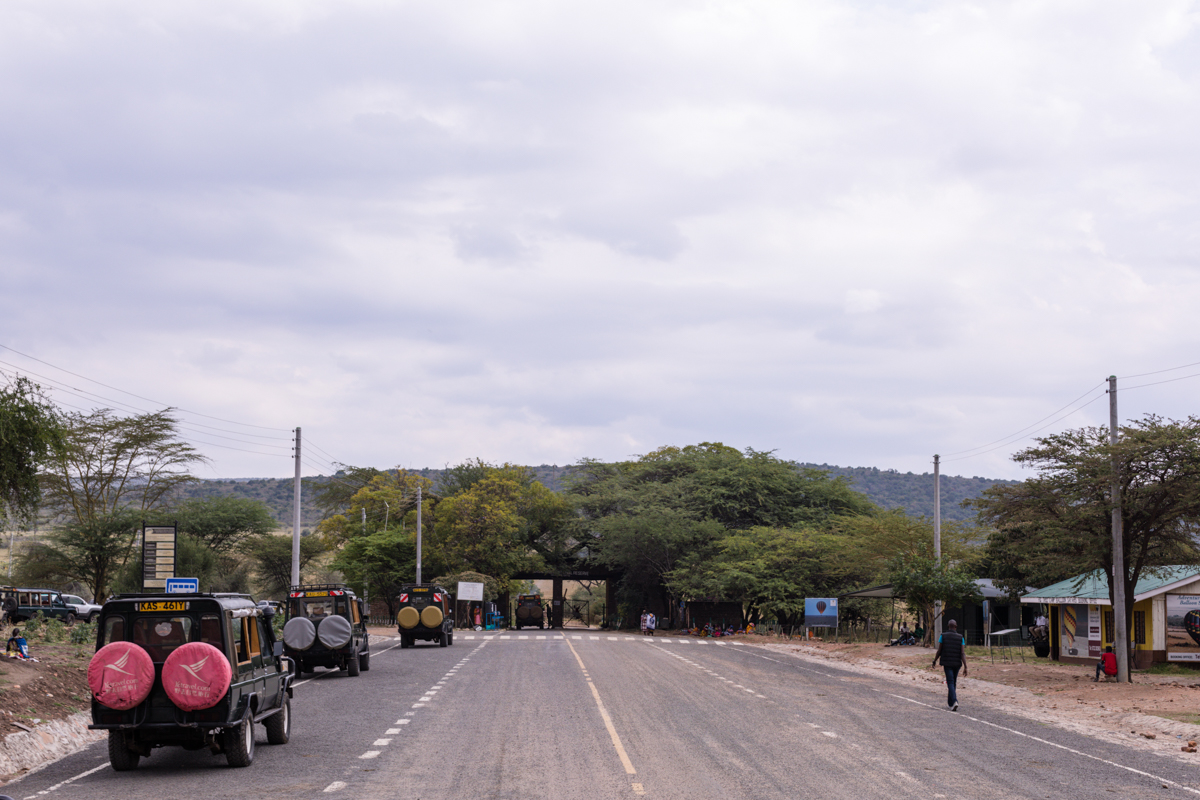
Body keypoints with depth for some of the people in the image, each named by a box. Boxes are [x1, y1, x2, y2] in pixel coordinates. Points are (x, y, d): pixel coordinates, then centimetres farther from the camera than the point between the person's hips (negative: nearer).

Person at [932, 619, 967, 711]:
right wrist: (965, 667, -12)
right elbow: (963, 653, -10)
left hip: (947, 663, -2)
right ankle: (950, 702, 27)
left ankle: (954, 701, -26)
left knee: (950, 683, -5)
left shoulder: (943, 636, -5)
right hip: (957, 663, 2)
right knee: (954, 683, 18)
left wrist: (934, 661, 14)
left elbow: (939, 651, -2)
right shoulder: (960, 638, -3)